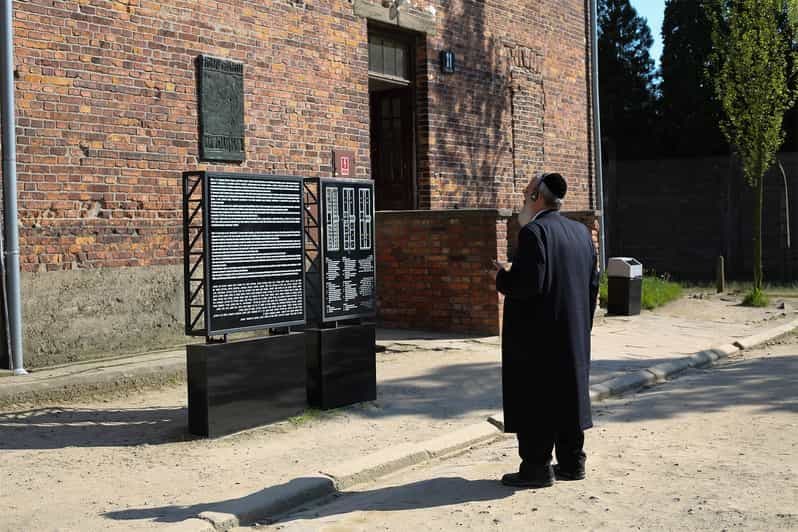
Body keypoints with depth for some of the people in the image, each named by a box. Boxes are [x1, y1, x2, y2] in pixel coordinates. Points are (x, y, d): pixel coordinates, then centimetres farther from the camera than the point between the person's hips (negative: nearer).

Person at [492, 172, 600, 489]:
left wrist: (503, 276, -6)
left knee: (535, 399, -1)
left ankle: (537, 467, 3)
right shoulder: (581, 232, 11)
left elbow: (529, 283, -24)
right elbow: (592, 283, 14)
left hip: (537, 335, -8)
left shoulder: (534, 232, -16)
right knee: (569, 393, 15)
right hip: (574, 333, 9)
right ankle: (572, 463, 22)